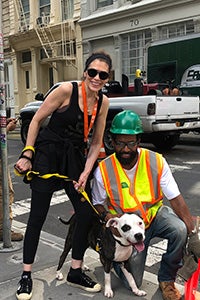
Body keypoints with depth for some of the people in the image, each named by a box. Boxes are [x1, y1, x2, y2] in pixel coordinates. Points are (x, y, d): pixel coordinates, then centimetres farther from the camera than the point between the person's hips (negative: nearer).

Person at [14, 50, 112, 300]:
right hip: (48, 155, -5)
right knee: (37, 217, 0)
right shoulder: (67, 90, -15)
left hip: (76, 158, 6)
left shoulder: (103, 102, 1)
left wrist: (86, 172, -3)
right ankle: (26, 275, 17)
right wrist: (27, 155, -10)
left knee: (87, 215, 4)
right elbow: (37, 120, -8)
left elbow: (96, 142, 6)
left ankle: (75, 272, 23)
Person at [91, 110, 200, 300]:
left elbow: (175, 198, -17)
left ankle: (166, 279, -4)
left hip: (156, 213, 1)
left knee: (180, 230, -33)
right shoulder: (103, 170, -16)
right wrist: (107, 215, -23)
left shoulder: (156, 161, -17)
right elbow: (98, 203, 0)